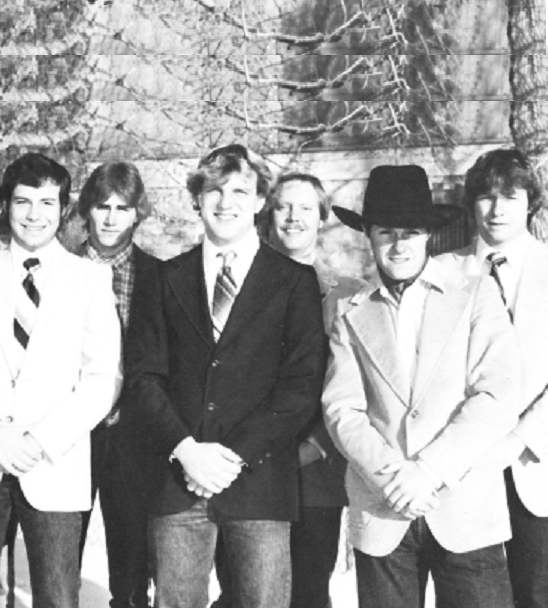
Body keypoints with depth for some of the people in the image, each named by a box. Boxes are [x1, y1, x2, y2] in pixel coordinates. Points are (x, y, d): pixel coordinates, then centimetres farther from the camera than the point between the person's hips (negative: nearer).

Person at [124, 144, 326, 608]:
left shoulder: (294, 281, 5)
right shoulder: (170, 279, 12)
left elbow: (302, 384, -3)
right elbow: (144, 375, 5)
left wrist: (237, 455, -10)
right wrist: (184, 448, -9)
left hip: (259, 479, -2)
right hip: (178, 476, 2)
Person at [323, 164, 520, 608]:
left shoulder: (476, 296, 3)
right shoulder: (351, 314, 7)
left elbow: (496, 397, -6)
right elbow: (342, 409, -1)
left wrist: (430, 469, -13)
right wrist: (391, 476, -15)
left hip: (467, 509, -1)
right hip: (381, 515, 1)